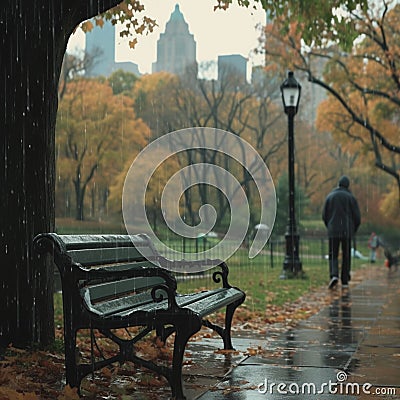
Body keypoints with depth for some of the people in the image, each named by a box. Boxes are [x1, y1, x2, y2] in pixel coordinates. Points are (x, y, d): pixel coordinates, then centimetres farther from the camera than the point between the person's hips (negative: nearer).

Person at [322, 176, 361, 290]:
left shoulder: (330, 196, 6)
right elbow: (357, 217, -2)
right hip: (347, 231, -1)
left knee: (333, 256, 5)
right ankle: (345, 281, 11)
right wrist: (354, 230, 15)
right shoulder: (351, 197, 1)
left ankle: (334, 275, -20)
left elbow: (324, 216, 7)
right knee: (346, 256, 11)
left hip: (333, 231, 1)